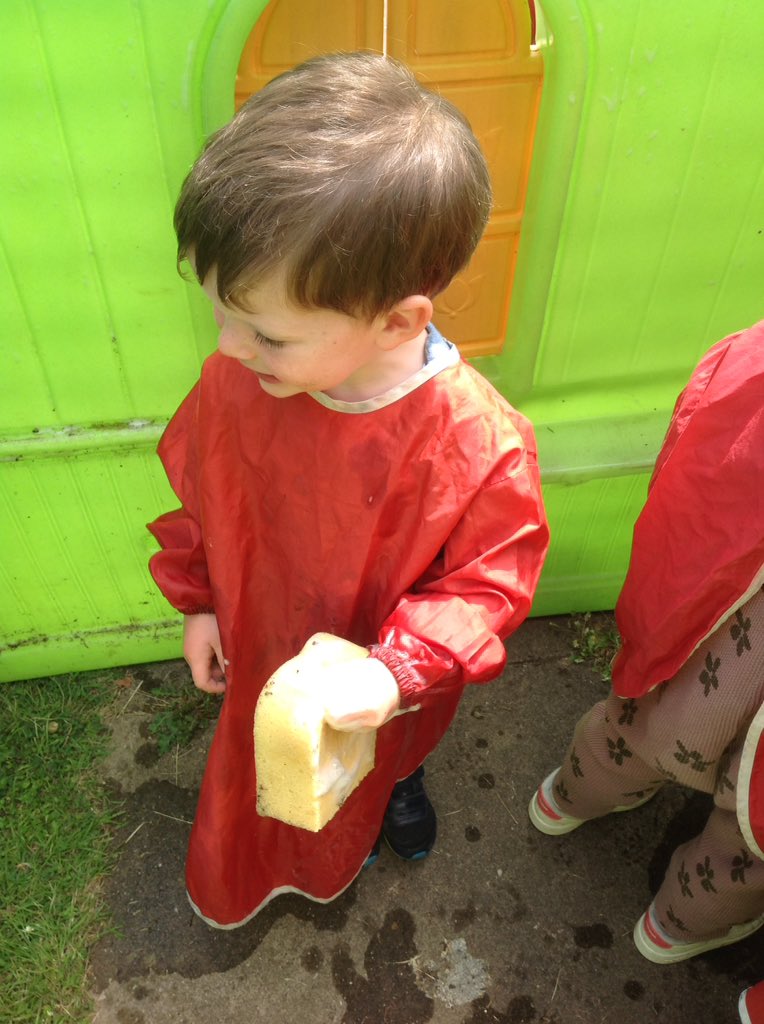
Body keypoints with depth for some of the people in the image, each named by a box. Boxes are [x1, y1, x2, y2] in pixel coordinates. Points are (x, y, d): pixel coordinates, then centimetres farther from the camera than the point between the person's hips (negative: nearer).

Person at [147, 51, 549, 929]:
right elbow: (193, 489, -7)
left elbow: (486, 584, -23)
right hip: (265, 652, 3)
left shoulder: (480, 447, -39)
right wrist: (195, 601, 0)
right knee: (271, 771, 33)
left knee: (387, 754, 34)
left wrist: (399, 669, -35)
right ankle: (286, 856, 70)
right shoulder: (235, 384, -28)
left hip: (382, 685, -2)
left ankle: (398, 785, 74)